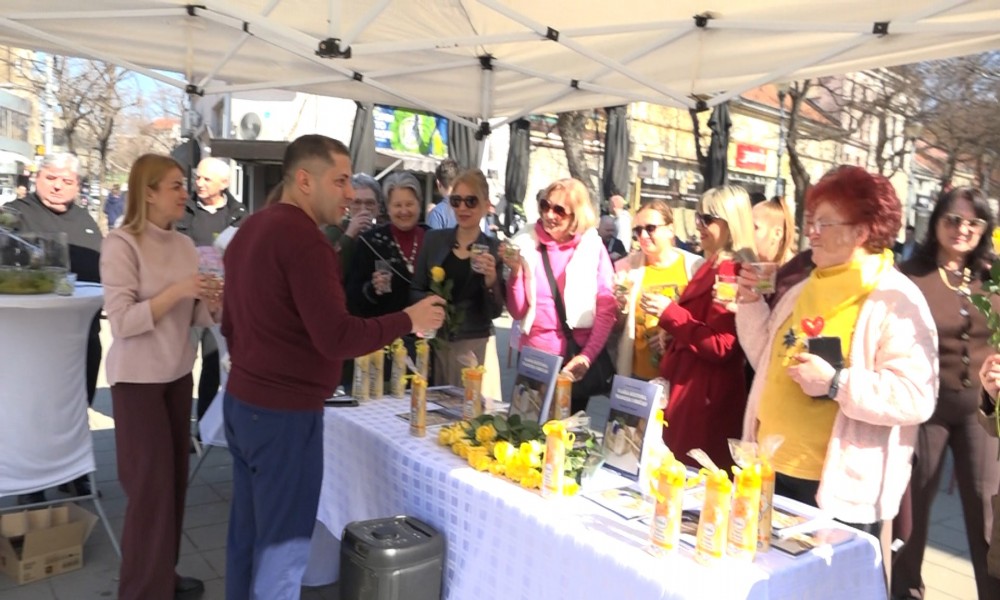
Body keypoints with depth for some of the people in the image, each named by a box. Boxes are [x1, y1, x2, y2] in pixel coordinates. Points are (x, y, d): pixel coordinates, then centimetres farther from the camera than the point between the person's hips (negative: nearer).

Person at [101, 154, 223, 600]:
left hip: (178, 373, 6)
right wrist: (176, 291, -25)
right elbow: (121, 322, -19)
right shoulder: (121, 244, -14)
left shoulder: (185, 245, 5)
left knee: (175, 477, 12)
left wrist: (212, 304, -13)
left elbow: (195, 318, 8)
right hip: (138, 378, -6)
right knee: (151, 483, 2)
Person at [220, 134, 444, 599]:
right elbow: (336, 338, -25)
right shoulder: (303, 238, -19)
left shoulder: (250, 229, 11)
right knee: (281, 544, 3)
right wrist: (408, 320, -13)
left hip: (242, 401, 10)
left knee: (248, 532, 19)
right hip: (284, 413, -10)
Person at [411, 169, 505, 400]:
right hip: (434, 342, 2)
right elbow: (415, 291, 5)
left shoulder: (495, 249, -2)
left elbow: (495, 312, -4)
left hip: (475, 346, -1)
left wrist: (491, 279, -20)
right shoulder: (433, 239, 3)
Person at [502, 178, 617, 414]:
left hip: (579, 355, 0)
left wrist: (588, 355, -11)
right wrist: (516, 272, -17)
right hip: (535, 354, 0)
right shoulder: (525, 244, -2)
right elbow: (517, 312, -3)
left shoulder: (593, 247, -2)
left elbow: (608, 308, -3)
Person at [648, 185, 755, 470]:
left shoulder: (730, 273, -17)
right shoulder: (713, 267, 13)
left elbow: (719, 346, -22)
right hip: (692, 391, 10)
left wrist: (670, 312, -22)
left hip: (706, 399, -10)